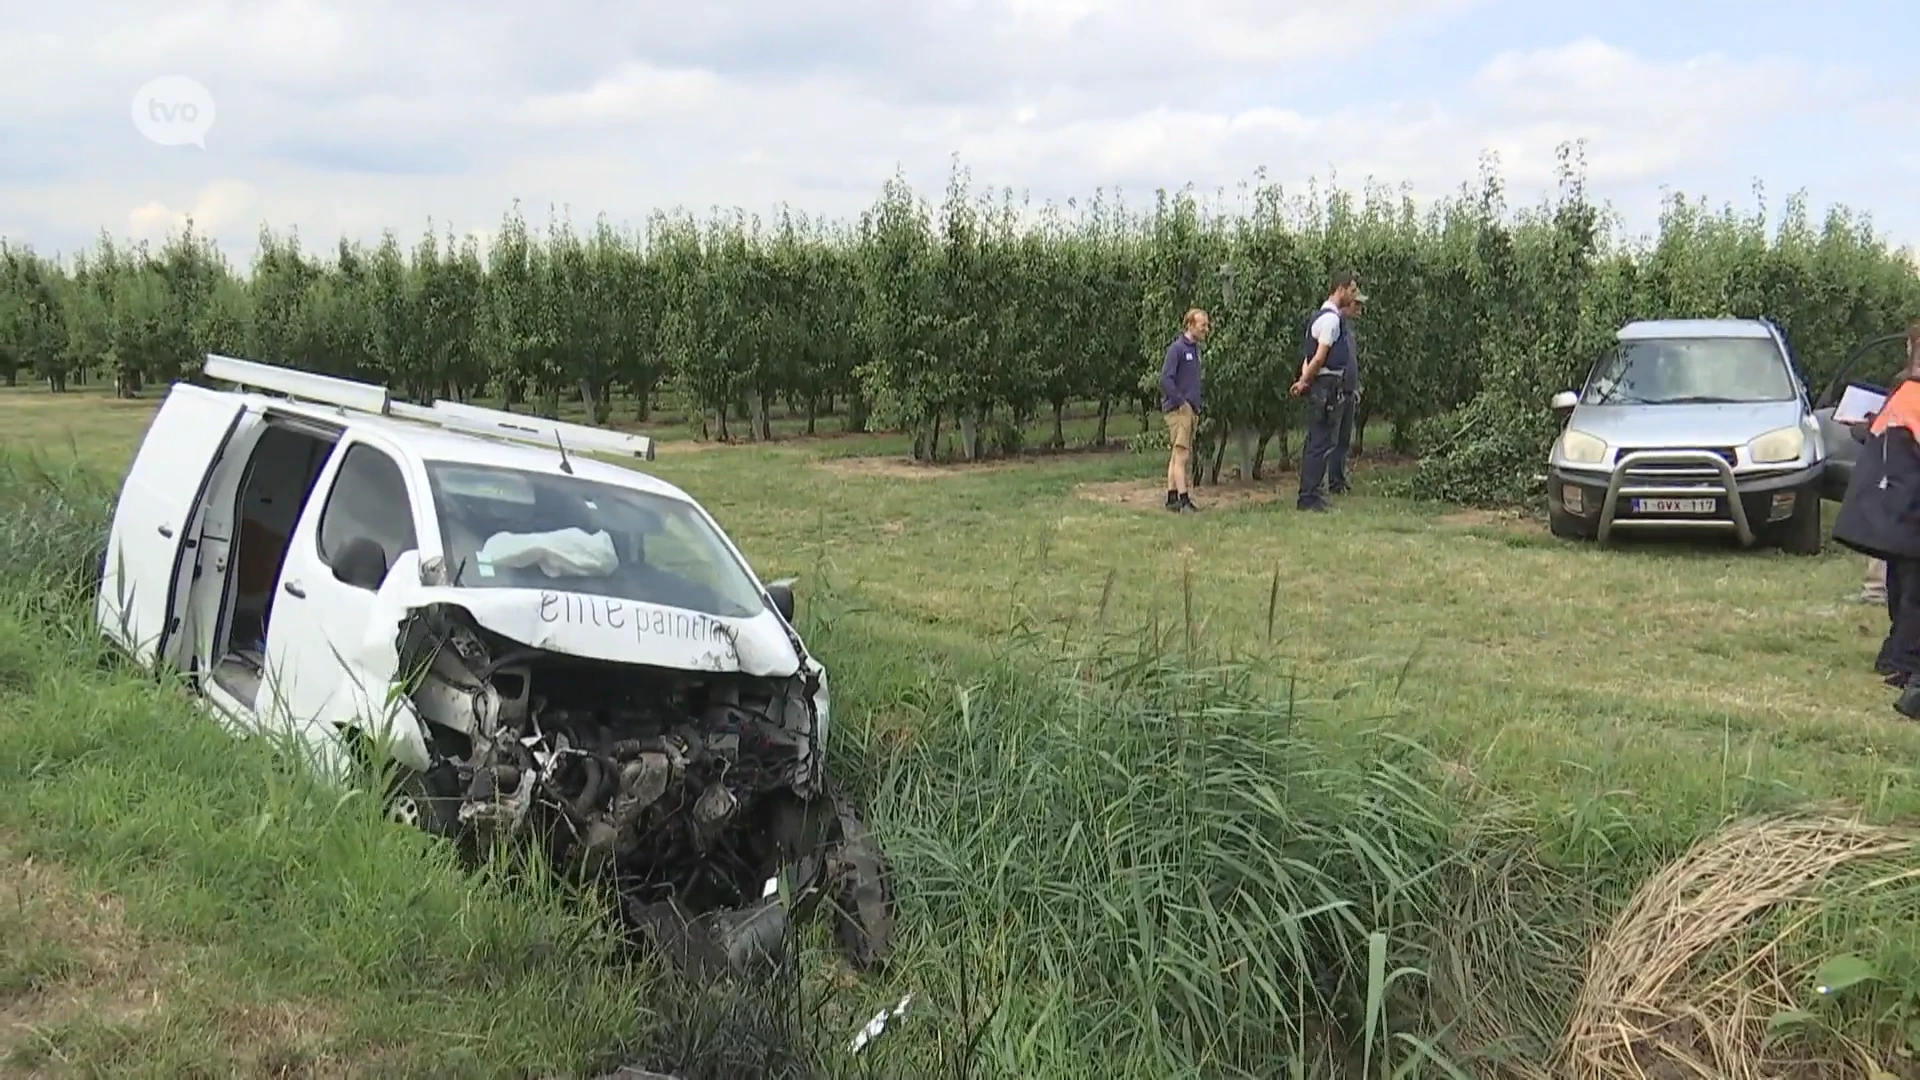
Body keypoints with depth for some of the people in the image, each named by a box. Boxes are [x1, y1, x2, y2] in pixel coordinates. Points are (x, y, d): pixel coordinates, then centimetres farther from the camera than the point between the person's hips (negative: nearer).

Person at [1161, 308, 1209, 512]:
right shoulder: (1177, 348, -10)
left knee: (1177, 455, 10)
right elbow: (1165, 379, -17)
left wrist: (1197, 407, 13)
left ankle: (1172, 498, 14)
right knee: (1182, 454, -11)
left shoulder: (1195, 349, 16)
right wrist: (1181, 402, -16)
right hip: (1178, 410, -9)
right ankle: (1183, 499, -14)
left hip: (1191, 410, 9)